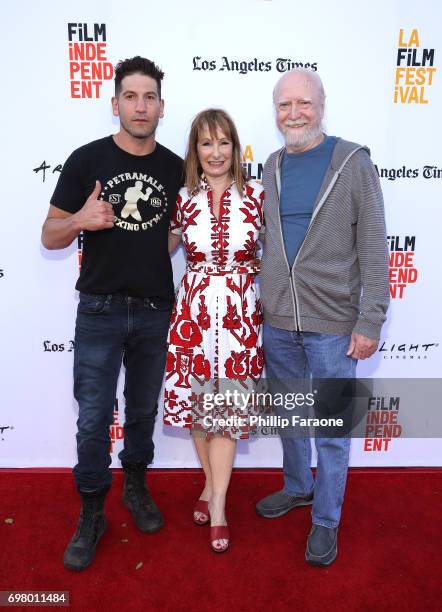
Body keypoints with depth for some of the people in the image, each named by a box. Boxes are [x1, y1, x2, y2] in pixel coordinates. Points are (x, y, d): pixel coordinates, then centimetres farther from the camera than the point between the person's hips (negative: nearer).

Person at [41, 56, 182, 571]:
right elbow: (50, 237, -1)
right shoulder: (87, 159, -3)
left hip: (155, 312, 3)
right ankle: (91, 515, 23)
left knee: (143, 409, 15)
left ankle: (136, 486, 38)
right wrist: (81, 219, -21)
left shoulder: (176, 168, 5)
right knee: (93, 417, 3)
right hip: (100, 311, -2)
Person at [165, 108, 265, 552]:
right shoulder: (183, 199, 2)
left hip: (240, 312, -1)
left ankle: (216, 503, 16)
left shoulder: (256, 196, -1)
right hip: (194, 311, 2)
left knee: (227, 405, 3)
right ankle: (213, 486, 33)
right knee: (197, 400, 10)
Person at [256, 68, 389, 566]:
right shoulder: (273, 166, 8)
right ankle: (297, 486, 42)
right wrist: (262, 301, 8)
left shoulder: (353, 163, -5)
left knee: (331, 428, 7)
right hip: (277, 320, 5)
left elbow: (373, 249, -8)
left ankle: (326, 520, 26)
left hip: (333, 323, -4)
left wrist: (370, 321, -13)